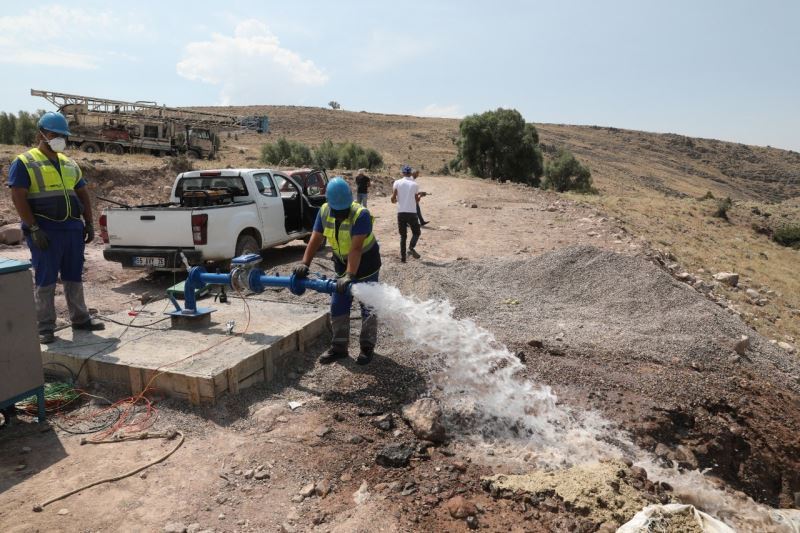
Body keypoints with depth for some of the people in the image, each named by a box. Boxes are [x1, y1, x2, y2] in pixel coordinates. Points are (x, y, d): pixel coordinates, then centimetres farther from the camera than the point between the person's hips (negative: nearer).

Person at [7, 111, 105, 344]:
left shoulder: (69, 164, 16)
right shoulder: (24, 163, -3)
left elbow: (82, 194, 19)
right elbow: (18, 198, -10)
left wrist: (89, 223, 10)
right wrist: (34, 229, -17)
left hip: (73, 227, 6)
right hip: (45, 230, -6)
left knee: (74, 276, 12)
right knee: (45, 280, 0)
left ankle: (79, 318, 22)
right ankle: (45, 327, 9)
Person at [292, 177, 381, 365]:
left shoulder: (361, 214, -30)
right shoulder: (324, 212, -12)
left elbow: (356, 248, -37)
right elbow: (315, 239, -12)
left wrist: (349, 275, -44)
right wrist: (304, 263, -25)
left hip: (365, 264, -6)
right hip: (342, 265, 6)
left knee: (368, 307, 2)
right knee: (337, 306, 9)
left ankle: (367, 347, 18)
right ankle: (339, 347, 21)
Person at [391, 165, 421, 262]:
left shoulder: (397, 183, 1)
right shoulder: (415, 184, 2)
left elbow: (393, 199, -4)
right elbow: (416, 201, 7)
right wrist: (420, 195, 28)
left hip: (401, 213, 1)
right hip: (412, 213, -1)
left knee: (403, 235, 12)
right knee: (416, 232, 15)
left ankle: (402, 257, 6)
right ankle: (411, 248, -12)